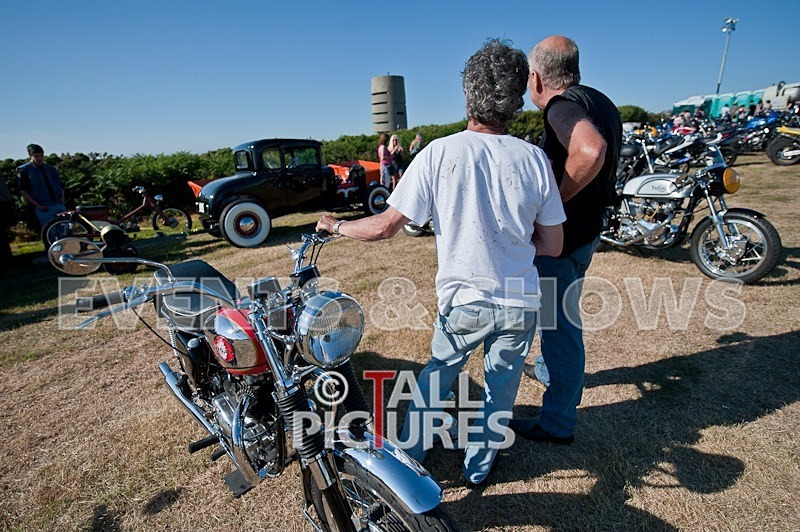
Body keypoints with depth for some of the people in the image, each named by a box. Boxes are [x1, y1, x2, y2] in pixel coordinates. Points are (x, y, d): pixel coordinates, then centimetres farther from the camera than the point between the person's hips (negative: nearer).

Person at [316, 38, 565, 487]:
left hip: (464, 299, -1)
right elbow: (552, 246, -1)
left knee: (438, 373, 24)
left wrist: (337, 226, 6)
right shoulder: (534, 159, -6)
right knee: (501, 386, 23)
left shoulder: (439, 153, -13)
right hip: (521, 302, 2)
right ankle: (479, 465, 42)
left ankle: (409, 454, 39)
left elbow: (386, 226, -11)